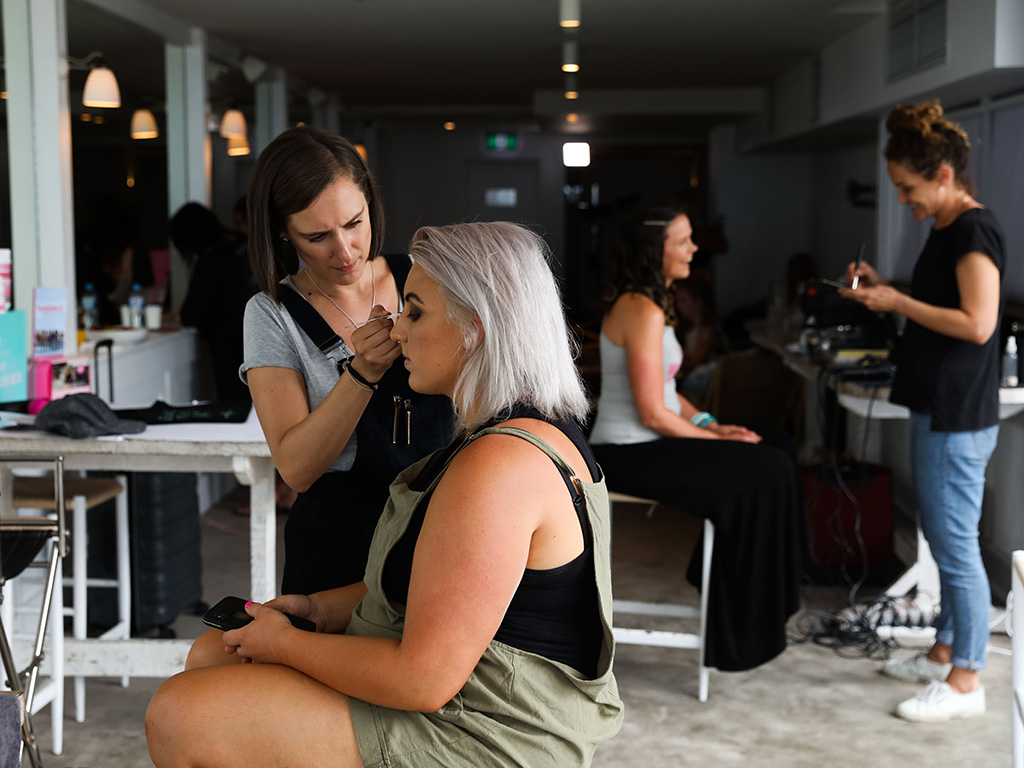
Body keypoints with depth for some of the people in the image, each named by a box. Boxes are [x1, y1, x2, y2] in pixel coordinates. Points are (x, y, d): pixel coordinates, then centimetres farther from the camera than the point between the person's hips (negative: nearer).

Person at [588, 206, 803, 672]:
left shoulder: (646, 305, 14)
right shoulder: (644, 312, -19)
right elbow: (652, 412, -21)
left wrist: (709, 424, 5)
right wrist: (712, 438, -9)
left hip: (636, 447, 10)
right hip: (629, 455, -10)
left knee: (769, 463, 4)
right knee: (760, 476, -13)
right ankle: (744, 629, -2)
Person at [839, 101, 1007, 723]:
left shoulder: (975, 230, -16)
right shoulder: (945, 230, 13)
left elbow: (976, 323, -22)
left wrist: (899, 303, -16)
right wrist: (884, 290, 9)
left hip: (960, 416, -10)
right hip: (938, 408, 10)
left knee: (957, 544, -3)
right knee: (945, 539, 18)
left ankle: (966, 680, 7)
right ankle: (945, 652, 30)